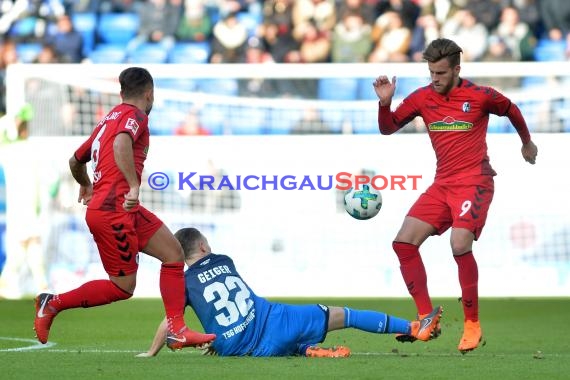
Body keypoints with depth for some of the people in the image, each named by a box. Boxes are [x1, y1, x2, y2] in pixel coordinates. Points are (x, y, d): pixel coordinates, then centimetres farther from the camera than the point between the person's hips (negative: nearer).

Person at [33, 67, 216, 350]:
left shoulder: (109, 119, 21)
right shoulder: (135, 115, -5)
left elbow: (75, 160, 30)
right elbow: (121, 144, -28)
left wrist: (86, 185, 50)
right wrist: (134, 186, -31)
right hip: (113, 211, -9)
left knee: (173, 253, 6)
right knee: (123, 287, -3)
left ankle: (176, 330, 3)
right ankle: (52, 304, 5)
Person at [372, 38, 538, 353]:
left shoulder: (480, 96, -7)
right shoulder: (422, 98, 3)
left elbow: (512, 111, 12)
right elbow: (387, 128, 11)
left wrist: (527, 143, 28)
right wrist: (384, 102, -9)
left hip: (474, 182, -6)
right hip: (442, 185, 6)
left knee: (460, 245, -26)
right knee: (404, 242, -7)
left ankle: (472, 324, -10)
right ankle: (427, 320, 1)